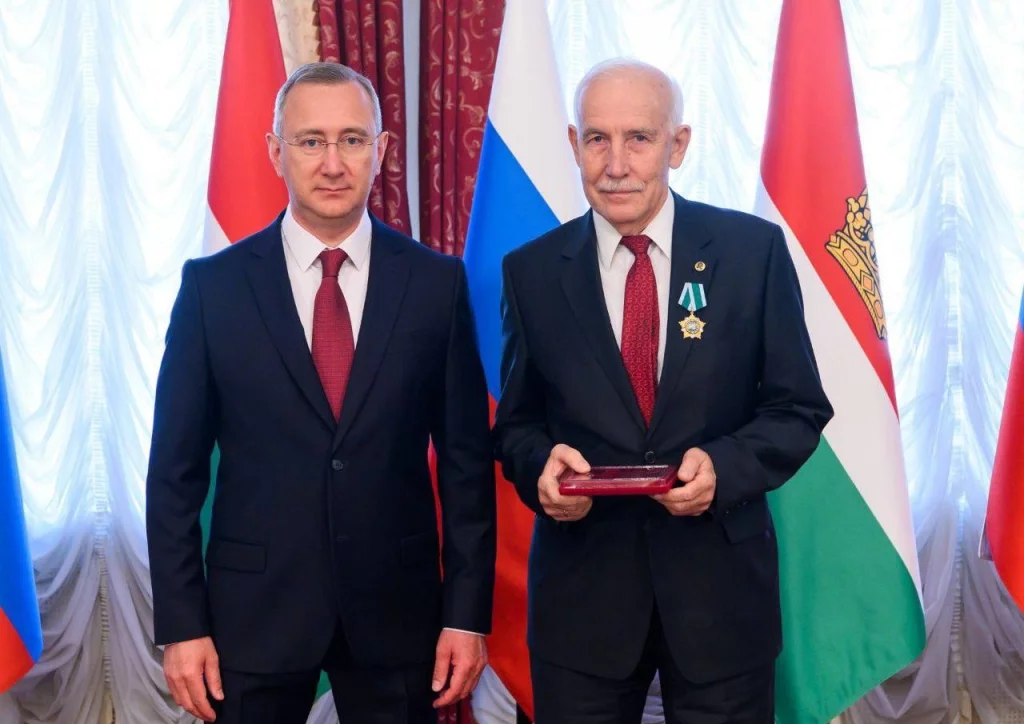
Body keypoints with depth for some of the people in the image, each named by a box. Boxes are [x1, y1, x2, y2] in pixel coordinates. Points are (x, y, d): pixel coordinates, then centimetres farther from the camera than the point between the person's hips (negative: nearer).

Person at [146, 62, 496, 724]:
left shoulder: (437, 282, -1)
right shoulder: (213, 285, -2)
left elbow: (467, 457, 1)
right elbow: (177, 467, 0)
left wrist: (467, 614, -2)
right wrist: (181, 624, -4)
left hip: (397, 610, 1)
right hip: (253, 611, 0)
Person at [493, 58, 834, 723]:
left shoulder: (753, 250, -3)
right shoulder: (531, 271, 1)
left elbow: (799, 409, 0)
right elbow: (517, 421, 8)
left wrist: (724, 467, -17)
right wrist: (540, 464, -13)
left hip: (721, 586, 0)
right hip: (580, 588, 1)